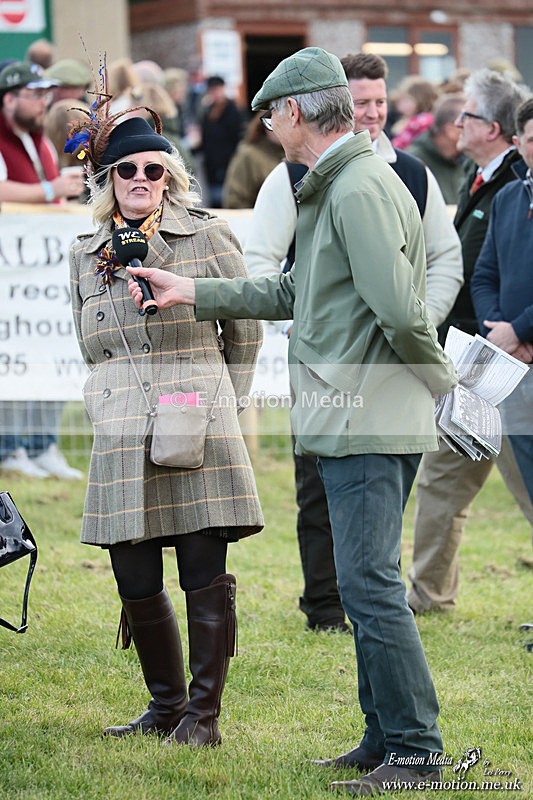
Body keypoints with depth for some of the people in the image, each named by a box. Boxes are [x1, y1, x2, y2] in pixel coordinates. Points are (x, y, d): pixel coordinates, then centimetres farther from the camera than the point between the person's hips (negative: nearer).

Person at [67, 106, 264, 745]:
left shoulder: (208, 237, 3)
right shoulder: (85, 254, 13)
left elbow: (246, 332, 10)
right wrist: (110, 410, 13)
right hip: (122, 445, 3)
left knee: (205, 577, -3)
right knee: (136, 584, 5)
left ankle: (203, 713, 6)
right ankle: (166, 704, 22)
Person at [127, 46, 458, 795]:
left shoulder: (361, 188, -16)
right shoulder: (331, 188, 18)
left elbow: (398, 307, -24)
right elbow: (293, 292, 25)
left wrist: (437, 373, -8)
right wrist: (189, 292, 26)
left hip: (368, 419, -11)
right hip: (352, 417, 11)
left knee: (369, 582, -9)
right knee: (366, 582, 14)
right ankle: (385, 736, 21)